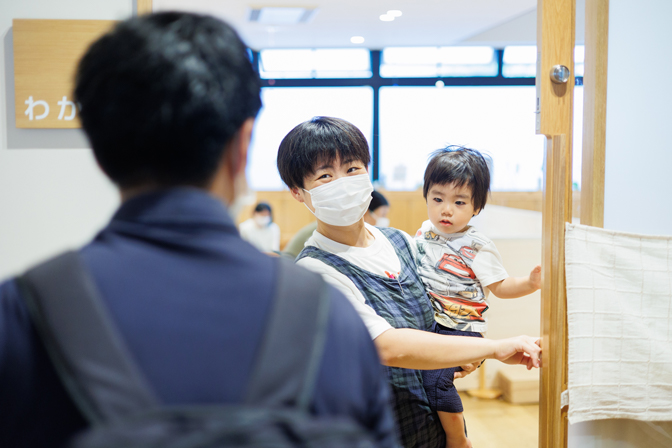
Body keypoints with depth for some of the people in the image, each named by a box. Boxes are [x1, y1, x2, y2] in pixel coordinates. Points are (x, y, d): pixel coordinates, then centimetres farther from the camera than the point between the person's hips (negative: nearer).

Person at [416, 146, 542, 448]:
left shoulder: (476, 247, -11)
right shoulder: (425, 231, 6)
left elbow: (500, 286, -6)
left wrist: (531, 283, -21)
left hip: (461, 328, -7)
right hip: (428, 322, 7)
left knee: (435, 377, -24)